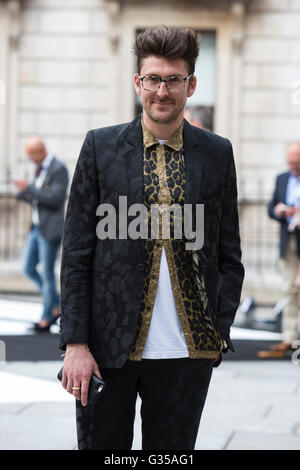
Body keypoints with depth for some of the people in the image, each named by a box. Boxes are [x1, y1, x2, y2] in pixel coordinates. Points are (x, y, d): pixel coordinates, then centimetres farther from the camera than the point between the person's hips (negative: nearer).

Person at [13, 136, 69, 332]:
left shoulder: (59, 169, -14)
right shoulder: (40, 169, 13)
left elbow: (55, 199, -22)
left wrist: (29, 188, -20)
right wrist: (23, 192, -1)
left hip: (51, 230, -9)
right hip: (37, 227, 9)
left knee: (47, 274, -2)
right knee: (29, 269, 8)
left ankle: (47, 318, 8)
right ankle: (57, 305, 20)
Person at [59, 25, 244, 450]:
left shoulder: (217, 154, 6)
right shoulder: (100, 146, 2)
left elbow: (229, 254, 10)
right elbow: (76, 253, 1)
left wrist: (220, 331, 0)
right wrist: (75, 343, -5)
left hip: (187, 351, 1)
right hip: (109, 346, -1)